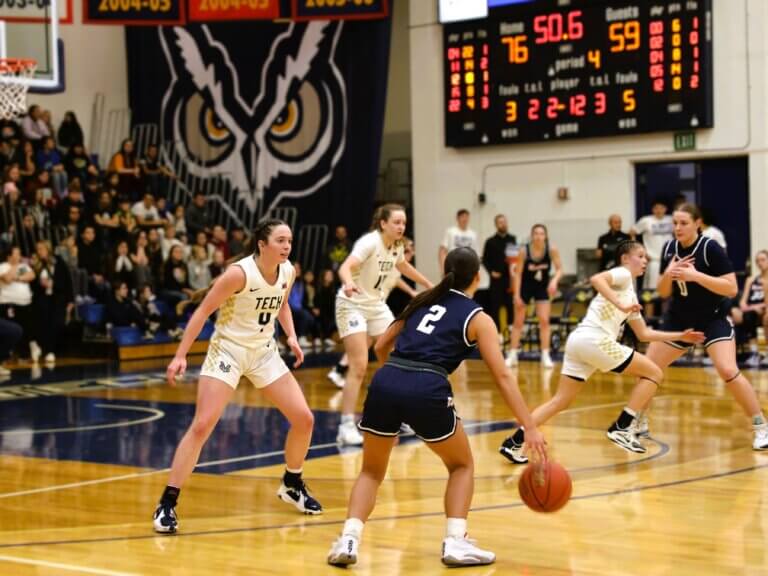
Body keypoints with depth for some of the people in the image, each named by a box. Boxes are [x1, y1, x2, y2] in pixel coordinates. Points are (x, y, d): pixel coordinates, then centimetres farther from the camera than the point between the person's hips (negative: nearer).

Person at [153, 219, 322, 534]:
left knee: (304, 419, 3)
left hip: (264, 352, 6)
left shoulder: (288, 272, -4)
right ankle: (167, 503, -11)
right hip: (228, 351, -6)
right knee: (201, 426, -17)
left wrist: (291, 336, 2)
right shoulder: (240, 272, -23)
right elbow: (203, 311, -18)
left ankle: (292, 485, 27)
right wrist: (180, 355, -21)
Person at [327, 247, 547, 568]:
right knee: (462, 465, 22)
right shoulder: (478, 318, 13)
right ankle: (455, 542, 9)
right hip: (427, 391, -3)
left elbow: (381, 347, 29)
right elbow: (502, 376, 4)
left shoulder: (423, 301, 25)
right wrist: (530, 428, 3)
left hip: (385, 383, 3)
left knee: (372, 471, 21)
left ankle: (348, 539, 1)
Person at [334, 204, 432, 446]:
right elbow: (345, 267, -37)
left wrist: (428, 284, 31)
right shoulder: (370, 242, -22)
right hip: (352, 305, -8)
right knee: (359, 367, -17)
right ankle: (346, 427, -15)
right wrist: (348, 283, -59)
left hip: (376, 304, 8)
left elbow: (403, 266, 24)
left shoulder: (397, 246, 0)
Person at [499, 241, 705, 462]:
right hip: (595, 340, -9)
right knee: (654, 373, 3)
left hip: (578, 342, 9)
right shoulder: (623, 274, 3)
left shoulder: (630, 294, 29)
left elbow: (644, 334, 32)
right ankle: (622, 428, 2)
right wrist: (621, 305, -24)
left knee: (561, 402, 8)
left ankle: (515, 442, -2)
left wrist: (679, 336, 31)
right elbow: (595, 279, -19)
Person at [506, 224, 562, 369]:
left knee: (544, 320, -8)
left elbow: (559, 269, -11)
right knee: (518, 322, 4)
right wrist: (516, 295, -17)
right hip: (525, 286, 0)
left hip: (542, 287, 0)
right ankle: (512, 355, 12)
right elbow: (518, 273, -14)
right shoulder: (524, 251, -21)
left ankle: (545, 356, -2)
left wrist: (554, 281, -32)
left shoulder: (552, 249, -19)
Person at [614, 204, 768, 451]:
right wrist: (667, 275, -17)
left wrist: (696, 275, -30)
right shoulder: (669, 248, -2)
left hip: (713, 319, -6)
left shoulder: (711, 248, -17)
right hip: (679, 319, 6)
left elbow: (731, 288, -22)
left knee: (728, 370, -23)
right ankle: (637, 423, 23)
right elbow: (663, 292, 5)